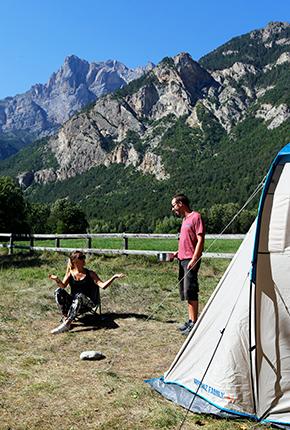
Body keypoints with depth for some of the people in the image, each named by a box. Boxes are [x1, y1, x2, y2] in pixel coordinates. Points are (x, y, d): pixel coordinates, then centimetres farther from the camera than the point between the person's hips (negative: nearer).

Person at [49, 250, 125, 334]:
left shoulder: (90, 274, 4)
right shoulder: (70, 273, 8)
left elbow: (102, 285, -5)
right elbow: (63, 286, -8)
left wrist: (114, 277, -18)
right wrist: (57, 280, -29)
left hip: (88, 303, -2)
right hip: (73, 302, 2)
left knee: (79, 296, -35)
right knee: (58, 291, -20)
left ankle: (67, 323, -40)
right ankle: (65, 318, -26)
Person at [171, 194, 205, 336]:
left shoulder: (196, 217, -10)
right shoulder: (185, 219, 17)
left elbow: (200, 240, -16)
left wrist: (194, 259, -20)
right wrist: (178, 253, 13)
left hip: (191, 260, -10)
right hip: (182, 259, 10)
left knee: (190, 291, -8)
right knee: (185, 292, 13)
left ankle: (194, 323, -2)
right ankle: (190, 320, 22)